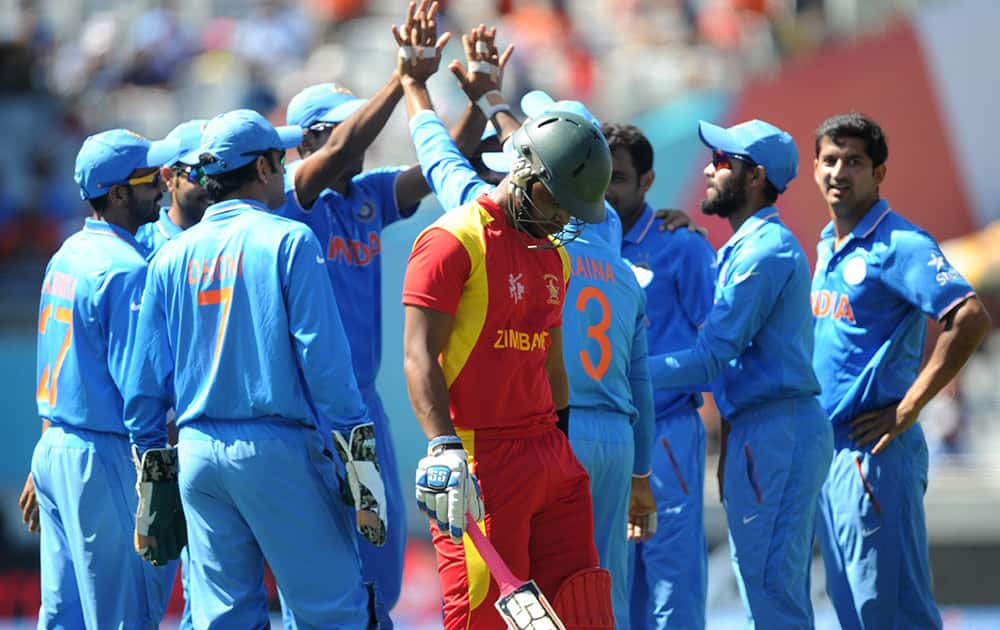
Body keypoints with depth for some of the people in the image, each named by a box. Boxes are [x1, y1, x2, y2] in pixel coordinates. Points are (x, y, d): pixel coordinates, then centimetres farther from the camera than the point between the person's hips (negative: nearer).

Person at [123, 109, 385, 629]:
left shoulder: (172, 258, 9)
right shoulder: (288, 240, -5)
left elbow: (146, 380, 10)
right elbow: (323, 356, -10)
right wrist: (356, 446, -6)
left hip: (196, 450, 5)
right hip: (278, 448, -5)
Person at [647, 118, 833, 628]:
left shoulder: (764, 250, -13)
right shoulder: (745, 247, 20)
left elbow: (710, 358, -17)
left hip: (776, 430, -11)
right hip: (753, 430, 11)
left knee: (771, 585, -11)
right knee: (765, 582, 12)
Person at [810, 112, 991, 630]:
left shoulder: (899, 245, -12)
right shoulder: (827, 244, 15)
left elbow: (970, 319, -23)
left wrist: (907, 410, -20)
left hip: (874, 451, -9)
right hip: (826, 449, 9)